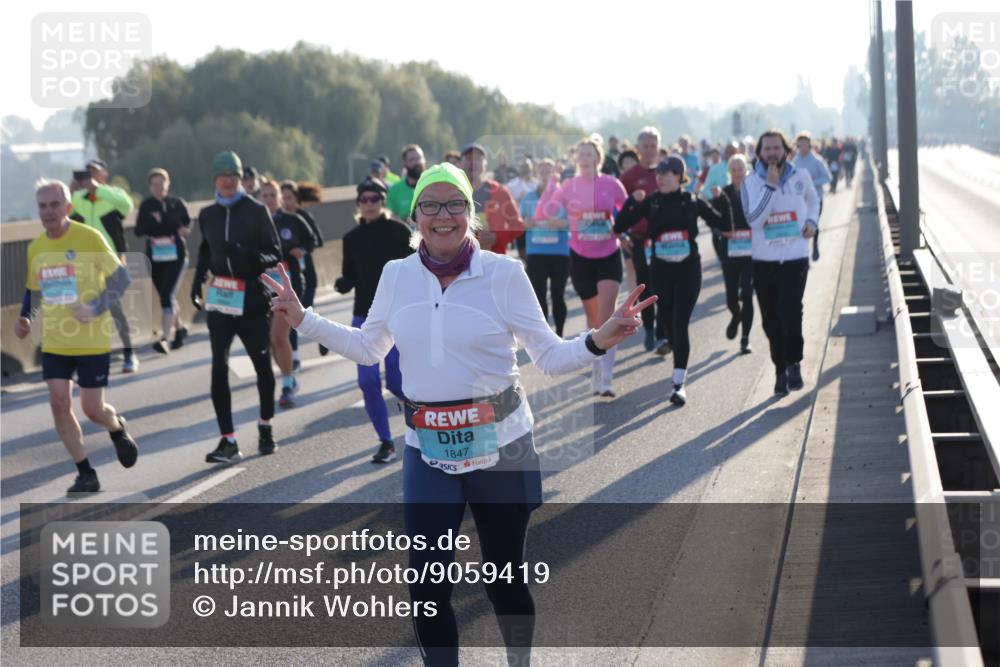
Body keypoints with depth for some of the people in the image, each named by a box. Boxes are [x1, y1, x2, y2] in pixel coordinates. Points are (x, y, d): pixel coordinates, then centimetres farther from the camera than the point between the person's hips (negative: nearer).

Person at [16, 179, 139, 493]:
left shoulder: (89, 238, -11)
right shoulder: (35, 248, 4)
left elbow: (120, 277, -8)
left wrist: (96, 308, -21)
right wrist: (24, 318, 0)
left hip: (92, 341, -4)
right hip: (54, 342, 4)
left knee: (92, 409, -1)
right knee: (59, 404, -6)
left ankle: (118, 429, 36)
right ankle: (86, 475, 6)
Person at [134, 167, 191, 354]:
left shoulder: (177, 203, -1)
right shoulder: (146, 205, 1)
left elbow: (187, 223, 12)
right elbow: (138, 231, -2)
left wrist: (184, 230, -10)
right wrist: (151, 222, -21)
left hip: (176, 255, -3)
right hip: (154, 257, 3)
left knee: (167, 295, -15)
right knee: (165, 296, 14)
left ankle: (164, 338, -19)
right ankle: (179, 329, 37)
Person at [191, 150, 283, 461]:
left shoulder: (256, 211, -3)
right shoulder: (207, 215, 9)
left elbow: (275, 254, -4)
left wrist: (249, 256, -22)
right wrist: (198, 281, 11)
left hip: (252, 299, -3)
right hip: (219, 299, 3)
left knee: (262, 366, 8)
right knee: (219, 368, -8)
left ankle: (266, 426, 32)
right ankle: (228, 441, -8)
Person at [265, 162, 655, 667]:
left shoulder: (504, 272, -8)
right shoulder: (396, 275, 1)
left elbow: (550, 357, -6)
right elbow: (367, 348, 17)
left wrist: (599, 340, -23)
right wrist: (302, 320, 11)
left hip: (500, 446, -2)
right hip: (427, 452, 2)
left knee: (503, 577, 9)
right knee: (426, 584, -3)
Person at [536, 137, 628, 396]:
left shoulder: (612, 185, -4)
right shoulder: (568, 187, -2)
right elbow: (541, 215, -10)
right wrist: (550, 187, -22)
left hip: (609, 256, -2)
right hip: (581, 258, 2)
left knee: (605, 315, -16)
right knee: (593, 318, 12)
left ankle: (605, 378, -17)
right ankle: (597, 371, 30)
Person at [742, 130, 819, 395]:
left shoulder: (800, 176, 2)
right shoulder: (751, 182, -4)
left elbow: (813, 200, 23)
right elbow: (753, 219, -18)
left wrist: (812, 221, 4)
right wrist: (771, 186, -21)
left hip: (796, 259, 0)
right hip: (764, 261, 1)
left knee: (790, 311, -18)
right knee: (771, 321, 4)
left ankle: (794, 363, 5)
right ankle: (780, 370, 21)